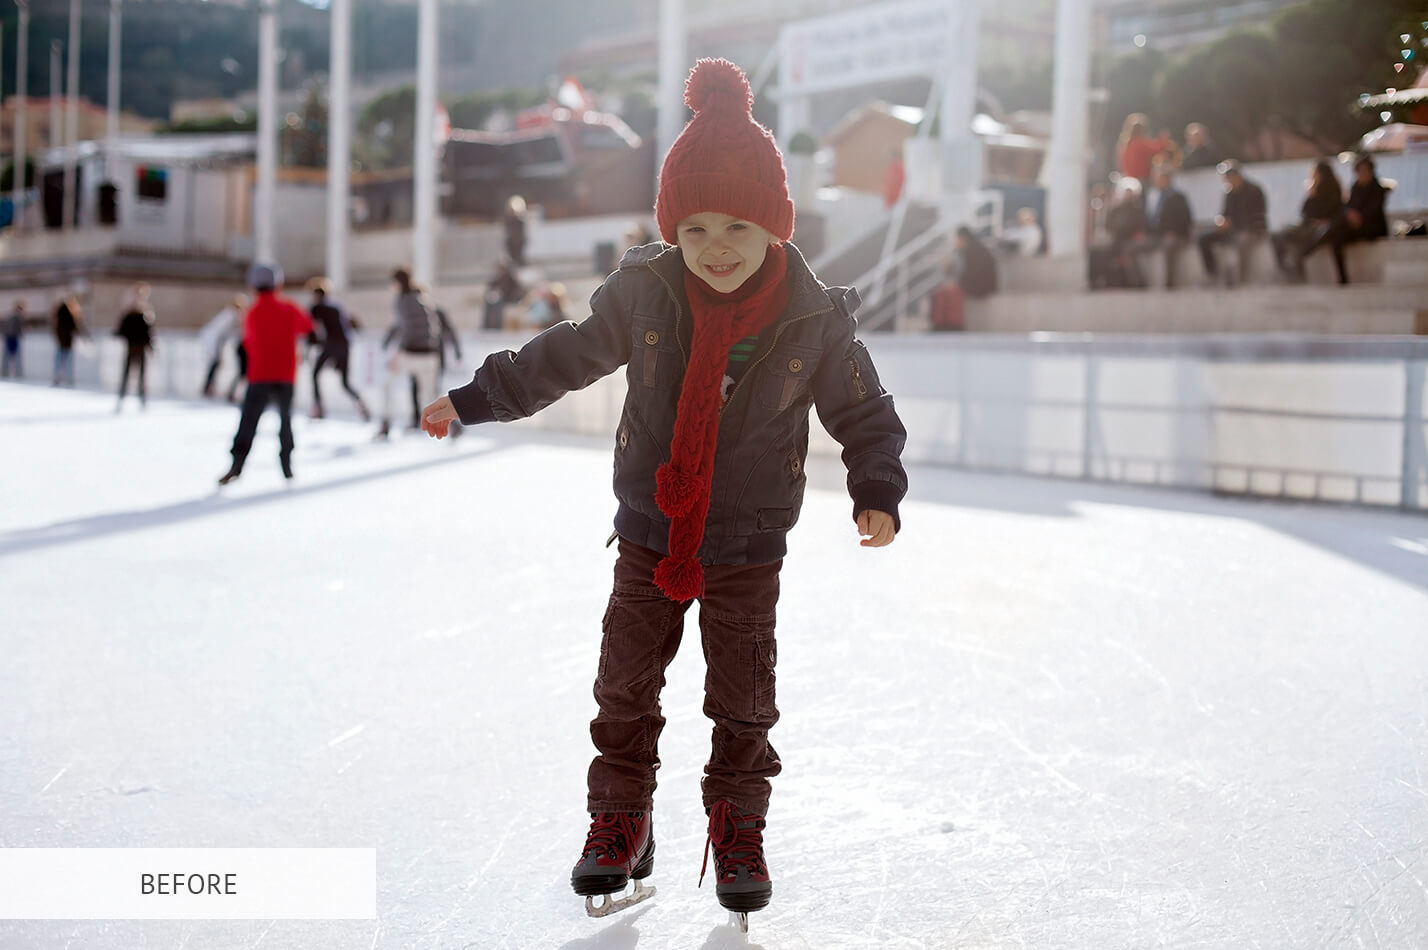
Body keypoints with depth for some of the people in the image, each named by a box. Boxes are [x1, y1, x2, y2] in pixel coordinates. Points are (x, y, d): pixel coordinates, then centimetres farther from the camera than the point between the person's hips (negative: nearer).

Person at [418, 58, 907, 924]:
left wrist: (878, 494, -18)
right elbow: (566, 356, 3)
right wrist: (473, 400, 3)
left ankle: (739, 834, 29)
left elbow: (864, 412, -4)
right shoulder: (644, 292, -11)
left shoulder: (815, 320, -14)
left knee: (743, 704, 8)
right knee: (625, 688, 9)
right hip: (650, 535, 2)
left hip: (748, 548, -1)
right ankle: (620, 826, 28)